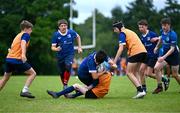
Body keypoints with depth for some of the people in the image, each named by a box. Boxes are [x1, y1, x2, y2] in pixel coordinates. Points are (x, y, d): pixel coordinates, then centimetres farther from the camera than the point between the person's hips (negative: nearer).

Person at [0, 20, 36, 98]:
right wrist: (23, 54, -37)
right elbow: (23, 43, -22)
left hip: (9, 59, 8)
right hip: (17, 59, -8)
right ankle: (25, 91, -13)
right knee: (32, 73, 0)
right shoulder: (26, 35, -2)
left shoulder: (18, 35, 23)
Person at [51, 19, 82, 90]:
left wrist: (79, 47, 10)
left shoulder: (71, 32, -8)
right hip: (60, 56, 1)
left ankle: (65, 84, -21)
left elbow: (78, 37, 14)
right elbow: (52, 47, -9)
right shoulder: (56, 35, -11)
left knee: (68, 66, -29)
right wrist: (56, 49, -32)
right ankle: (64, 87, 30)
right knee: (62, 73, 8)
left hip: (70, 54, -1)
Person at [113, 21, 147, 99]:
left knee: (129, 73, -2)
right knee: (135, 72, 17)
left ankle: (140, 91, -13)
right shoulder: (129, 31, 26)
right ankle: (140, 91, 7)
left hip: (136, 52, -8)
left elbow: (121, 49, -10)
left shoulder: (122, 33, -1)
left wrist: (114, 61, -10)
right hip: (143, 51, 8)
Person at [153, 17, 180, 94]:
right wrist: (157, 46, 25)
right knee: (156, 68, -13)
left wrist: (164, 57, -35)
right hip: (165, 54, 6)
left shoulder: (172, 35, -25)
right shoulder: (162, 31, -3)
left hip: (173, 55, -6)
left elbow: (172, 49, -27)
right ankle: (159, 87, -3)